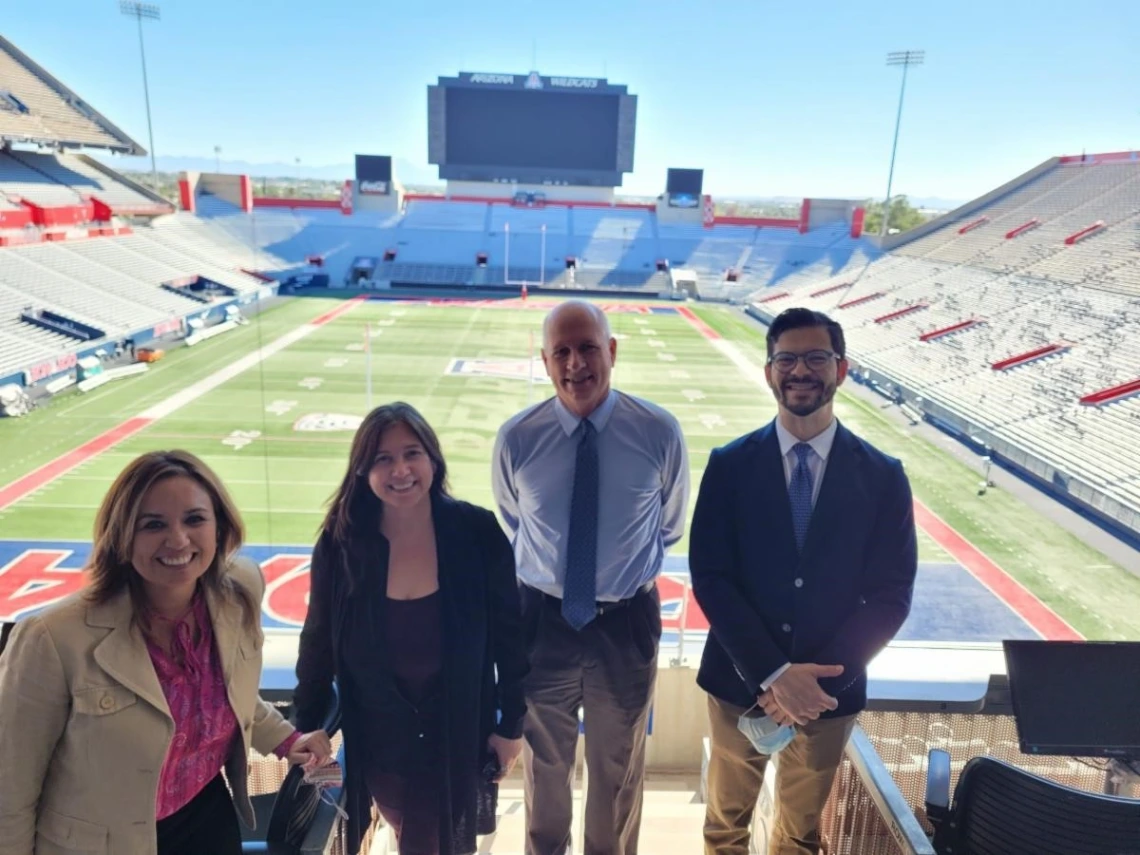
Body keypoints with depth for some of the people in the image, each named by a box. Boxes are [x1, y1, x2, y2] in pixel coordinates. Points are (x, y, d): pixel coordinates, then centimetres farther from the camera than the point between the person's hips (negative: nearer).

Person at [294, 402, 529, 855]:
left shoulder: (478, 533, -18)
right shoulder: (340, 544, -14)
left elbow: (508, 636, -8)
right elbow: (318, 643, -2)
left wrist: (512, 724, -3)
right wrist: (306, 729, 5)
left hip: (460, 737, -1)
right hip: (378, 742, 2)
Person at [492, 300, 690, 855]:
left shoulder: (659, 432, -14)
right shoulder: (516, 439, -14)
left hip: (628, 621, 0)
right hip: (544, 618, 1)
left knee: (619, 766, 23)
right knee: (544, 761, 25)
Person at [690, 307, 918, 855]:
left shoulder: (882, 476, -6)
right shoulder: (729, 465, -8)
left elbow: (890, 595, -7)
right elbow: (710, 577, -11)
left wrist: (817, 677, -15)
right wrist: (774, 675, -19)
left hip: (831, 689, 1)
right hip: (740, 681, 0)